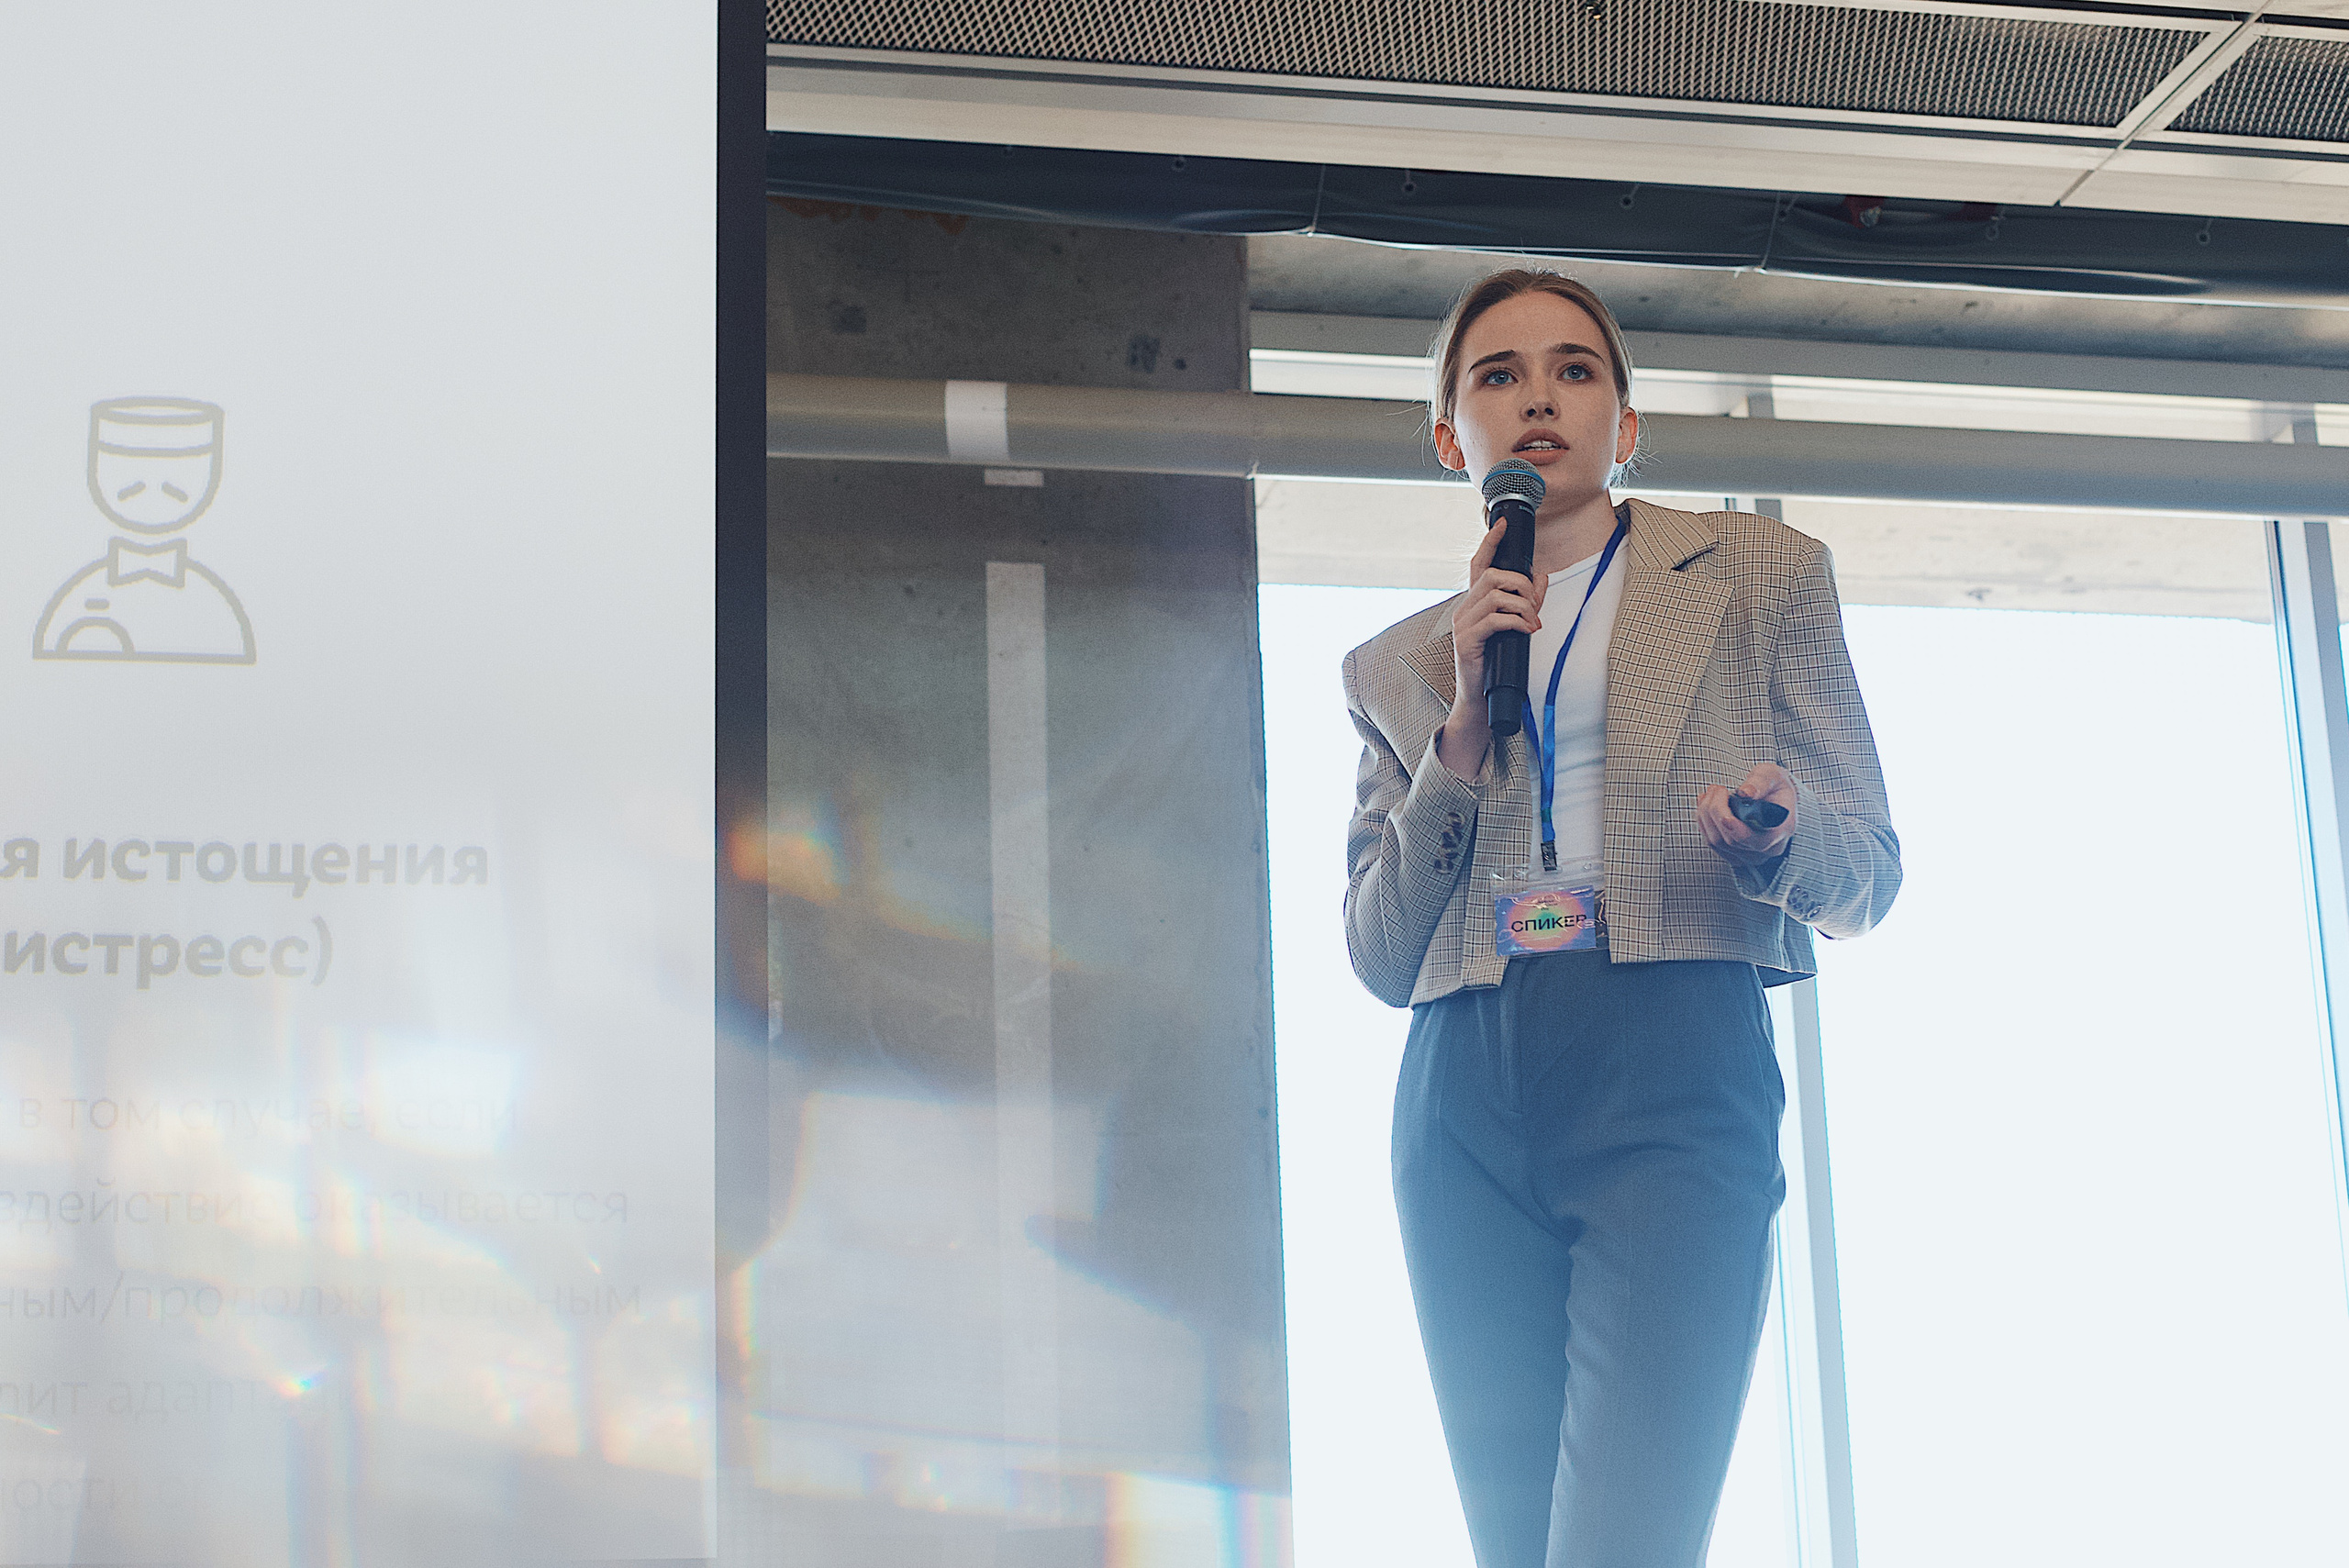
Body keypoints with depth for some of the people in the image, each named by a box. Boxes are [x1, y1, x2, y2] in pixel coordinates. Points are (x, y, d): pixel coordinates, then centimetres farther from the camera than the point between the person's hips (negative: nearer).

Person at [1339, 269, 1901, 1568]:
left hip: (1676, 1077, -3)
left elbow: (1868, 872, 12)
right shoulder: (1397, 668, 20)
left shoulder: (1761, 575, 14)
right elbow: (1378, 960, 13)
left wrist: (1779, 838, -13)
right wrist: (1464, 727, 1)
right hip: (1468, 1104, 3)